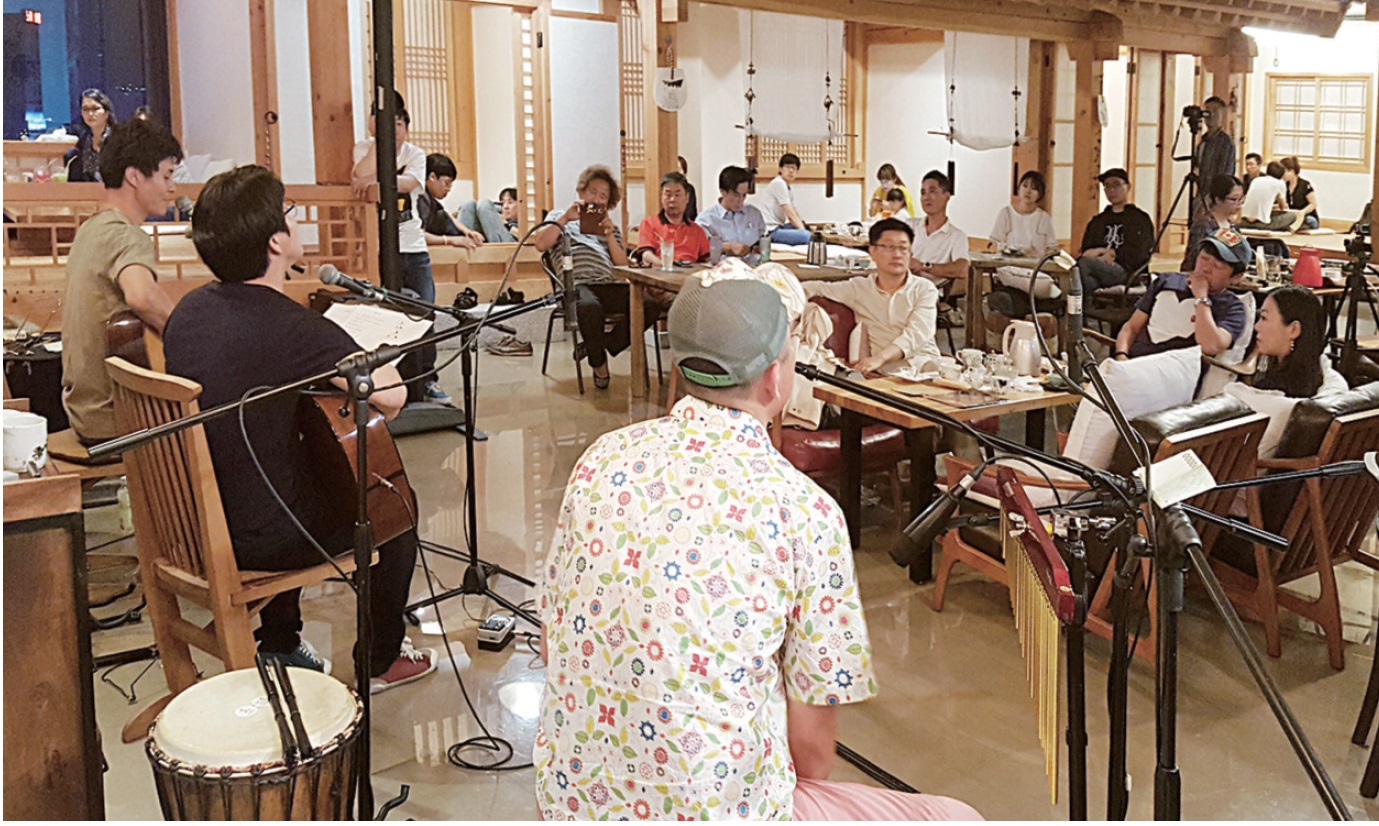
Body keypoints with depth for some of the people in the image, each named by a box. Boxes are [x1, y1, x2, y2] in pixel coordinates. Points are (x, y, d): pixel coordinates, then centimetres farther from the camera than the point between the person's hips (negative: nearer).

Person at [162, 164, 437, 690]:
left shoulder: (188, 311, 0)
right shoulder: (292, 327, -25)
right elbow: (391, 395, -32)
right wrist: (371, 357, -9)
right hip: (259, 541, -7)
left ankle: (279, 645, 43)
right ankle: (381, 661, 30)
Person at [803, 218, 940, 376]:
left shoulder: (925, 289, 5)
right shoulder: (859, 288, 11)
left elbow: (915, 335, -11)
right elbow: (813, 287, 14)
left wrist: (880, 358, -28)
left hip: (924, 365, -2)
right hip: (884, 374, 2)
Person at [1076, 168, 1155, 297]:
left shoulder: (1140, 219, 14)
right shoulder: (1097, 221, 29)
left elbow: (1136, 255, 2)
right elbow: (1086, 251, 16)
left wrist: (1110, 253, -1)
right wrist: (1103, 256, -6)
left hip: (1126, 272, -4)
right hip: (1101, 269, 4)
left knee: (1085, 262, -34)